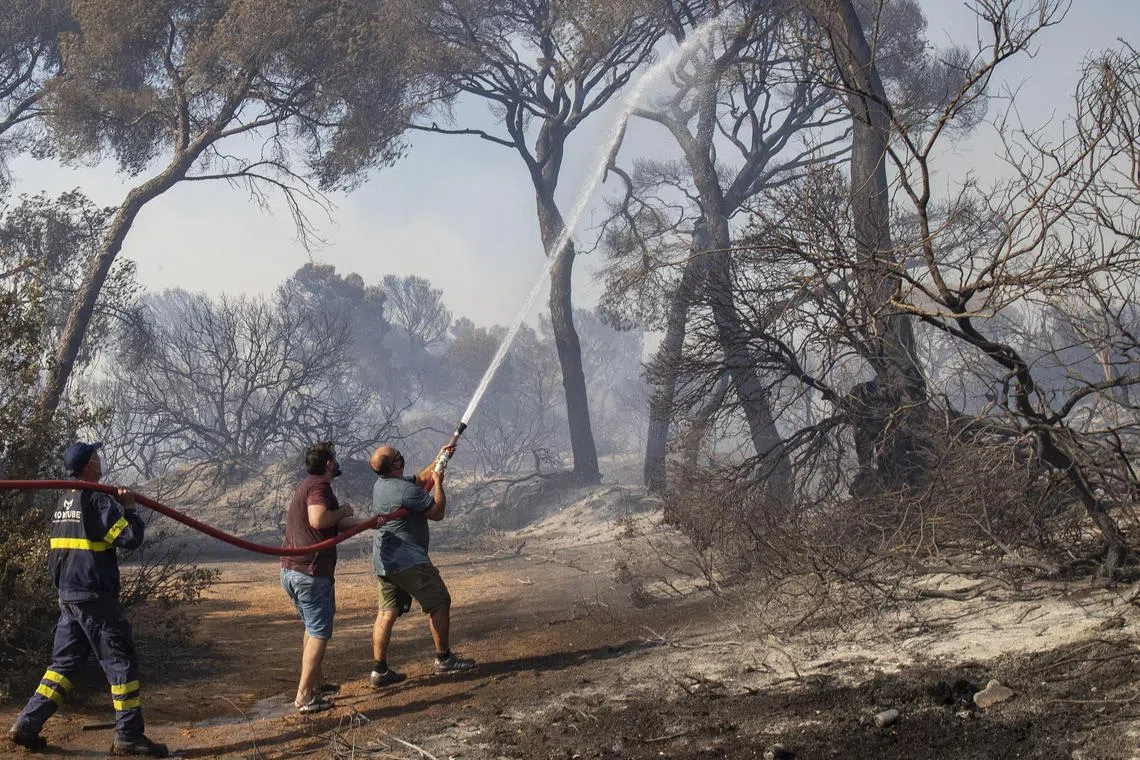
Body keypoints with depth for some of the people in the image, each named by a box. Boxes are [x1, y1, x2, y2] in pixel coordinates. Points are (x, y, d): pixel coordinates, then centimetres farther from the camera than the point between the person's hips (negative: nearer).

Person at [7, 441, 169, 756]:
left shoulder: (63, 499, 11)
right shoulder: (98, 500, -15)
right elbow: (130, 538, -19)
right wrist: (129, 508, -3)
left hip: (68, 596, 8)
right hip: (95, 597, -8)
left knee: (64, 662, 15)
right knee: (121, 661, -1)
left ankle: (27, 725, 11)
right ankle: (128, 736, 1)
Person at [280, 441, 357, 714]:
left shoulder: (306, 485, 19)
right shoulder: (319, 486, -14)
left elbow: (338, 525, 21)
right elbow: (318, 519, -33)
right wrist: (342, 511, -15)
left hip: (290, 570, 10)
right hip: (312, 572, -10)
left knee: (312, 627, 23)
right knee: (319, 633, -3)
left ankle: (317, 683, 33)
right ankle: (305, 697, -5)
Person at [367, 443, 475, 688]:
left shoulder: (381, 484, 9)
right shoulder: (406, 491, -20)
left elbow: (421, 480, 24)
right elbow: (438, 512, -9)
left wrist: (438, 461, 19)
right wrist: (438, 482, 0)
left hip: (383, 562, 9)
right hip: (408, 562, -9)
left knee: (387, 613, 9)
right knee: (439, 603, 4)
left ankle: (379, 671, 8)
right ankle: (444, 659, 12)